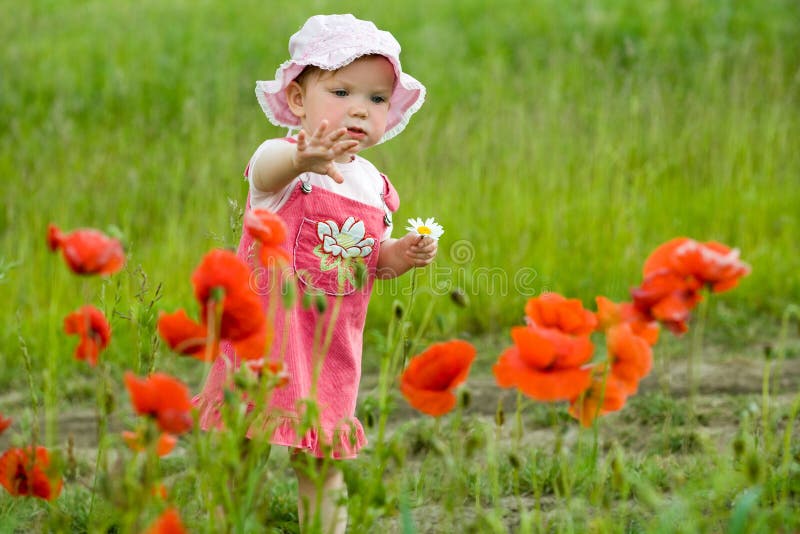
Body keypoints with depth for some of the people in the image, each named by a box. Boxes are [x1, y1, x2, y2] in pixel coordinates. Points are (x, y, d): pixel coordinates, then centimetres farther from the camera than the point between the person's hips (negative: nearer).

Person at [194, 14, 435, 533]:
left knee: (322, 463, 14)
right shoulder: (284, 161, -13)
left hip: (332, 348, 5)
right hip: (263, 334, -5)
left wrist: (399, 255, -3)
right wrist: (304, 159, -63)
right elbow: (267, 170, -40)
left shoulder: (374, 185, 7)